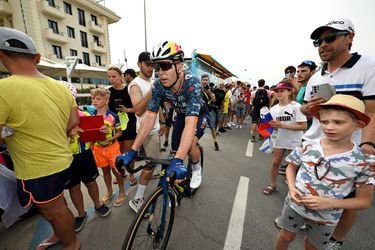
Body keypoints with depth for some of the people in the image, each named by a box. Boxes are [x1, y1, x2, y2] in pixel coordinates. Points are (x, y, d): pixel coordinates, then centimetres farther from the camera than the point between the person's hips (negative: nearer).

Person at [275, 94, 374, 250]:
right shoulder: (307, 146, -15)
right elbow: (291, 167, 1)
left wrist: (329, 203, -24)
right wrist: (291, 187, -16)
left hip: (326, 217, 0)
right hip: (295, 205, 0)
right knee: (286, 236, 19)